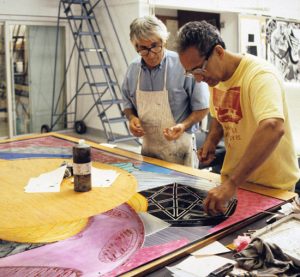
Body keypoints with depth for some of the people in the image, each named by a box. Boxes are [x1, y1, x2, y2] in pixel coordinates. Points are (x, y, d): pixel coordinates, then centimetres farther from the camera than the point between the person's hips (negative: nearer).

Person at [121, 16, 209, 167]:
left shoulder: (183, 65, -16)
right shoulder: (133, 69, -1)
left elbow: (202, 108, -9)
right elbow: (128, 105, 14)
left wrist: (183, 126, -24)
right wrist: (132, 118, -7)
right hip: (148, 149, 4)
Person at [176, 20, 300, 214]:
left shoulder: (260, 75, -26)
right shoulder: (215, 77, -1)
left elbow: (273, 128, -42)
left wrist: (232, 183, -46)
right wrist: (212, 140, -4)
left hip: (271, 185, -6)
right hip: (233, 179, 7)